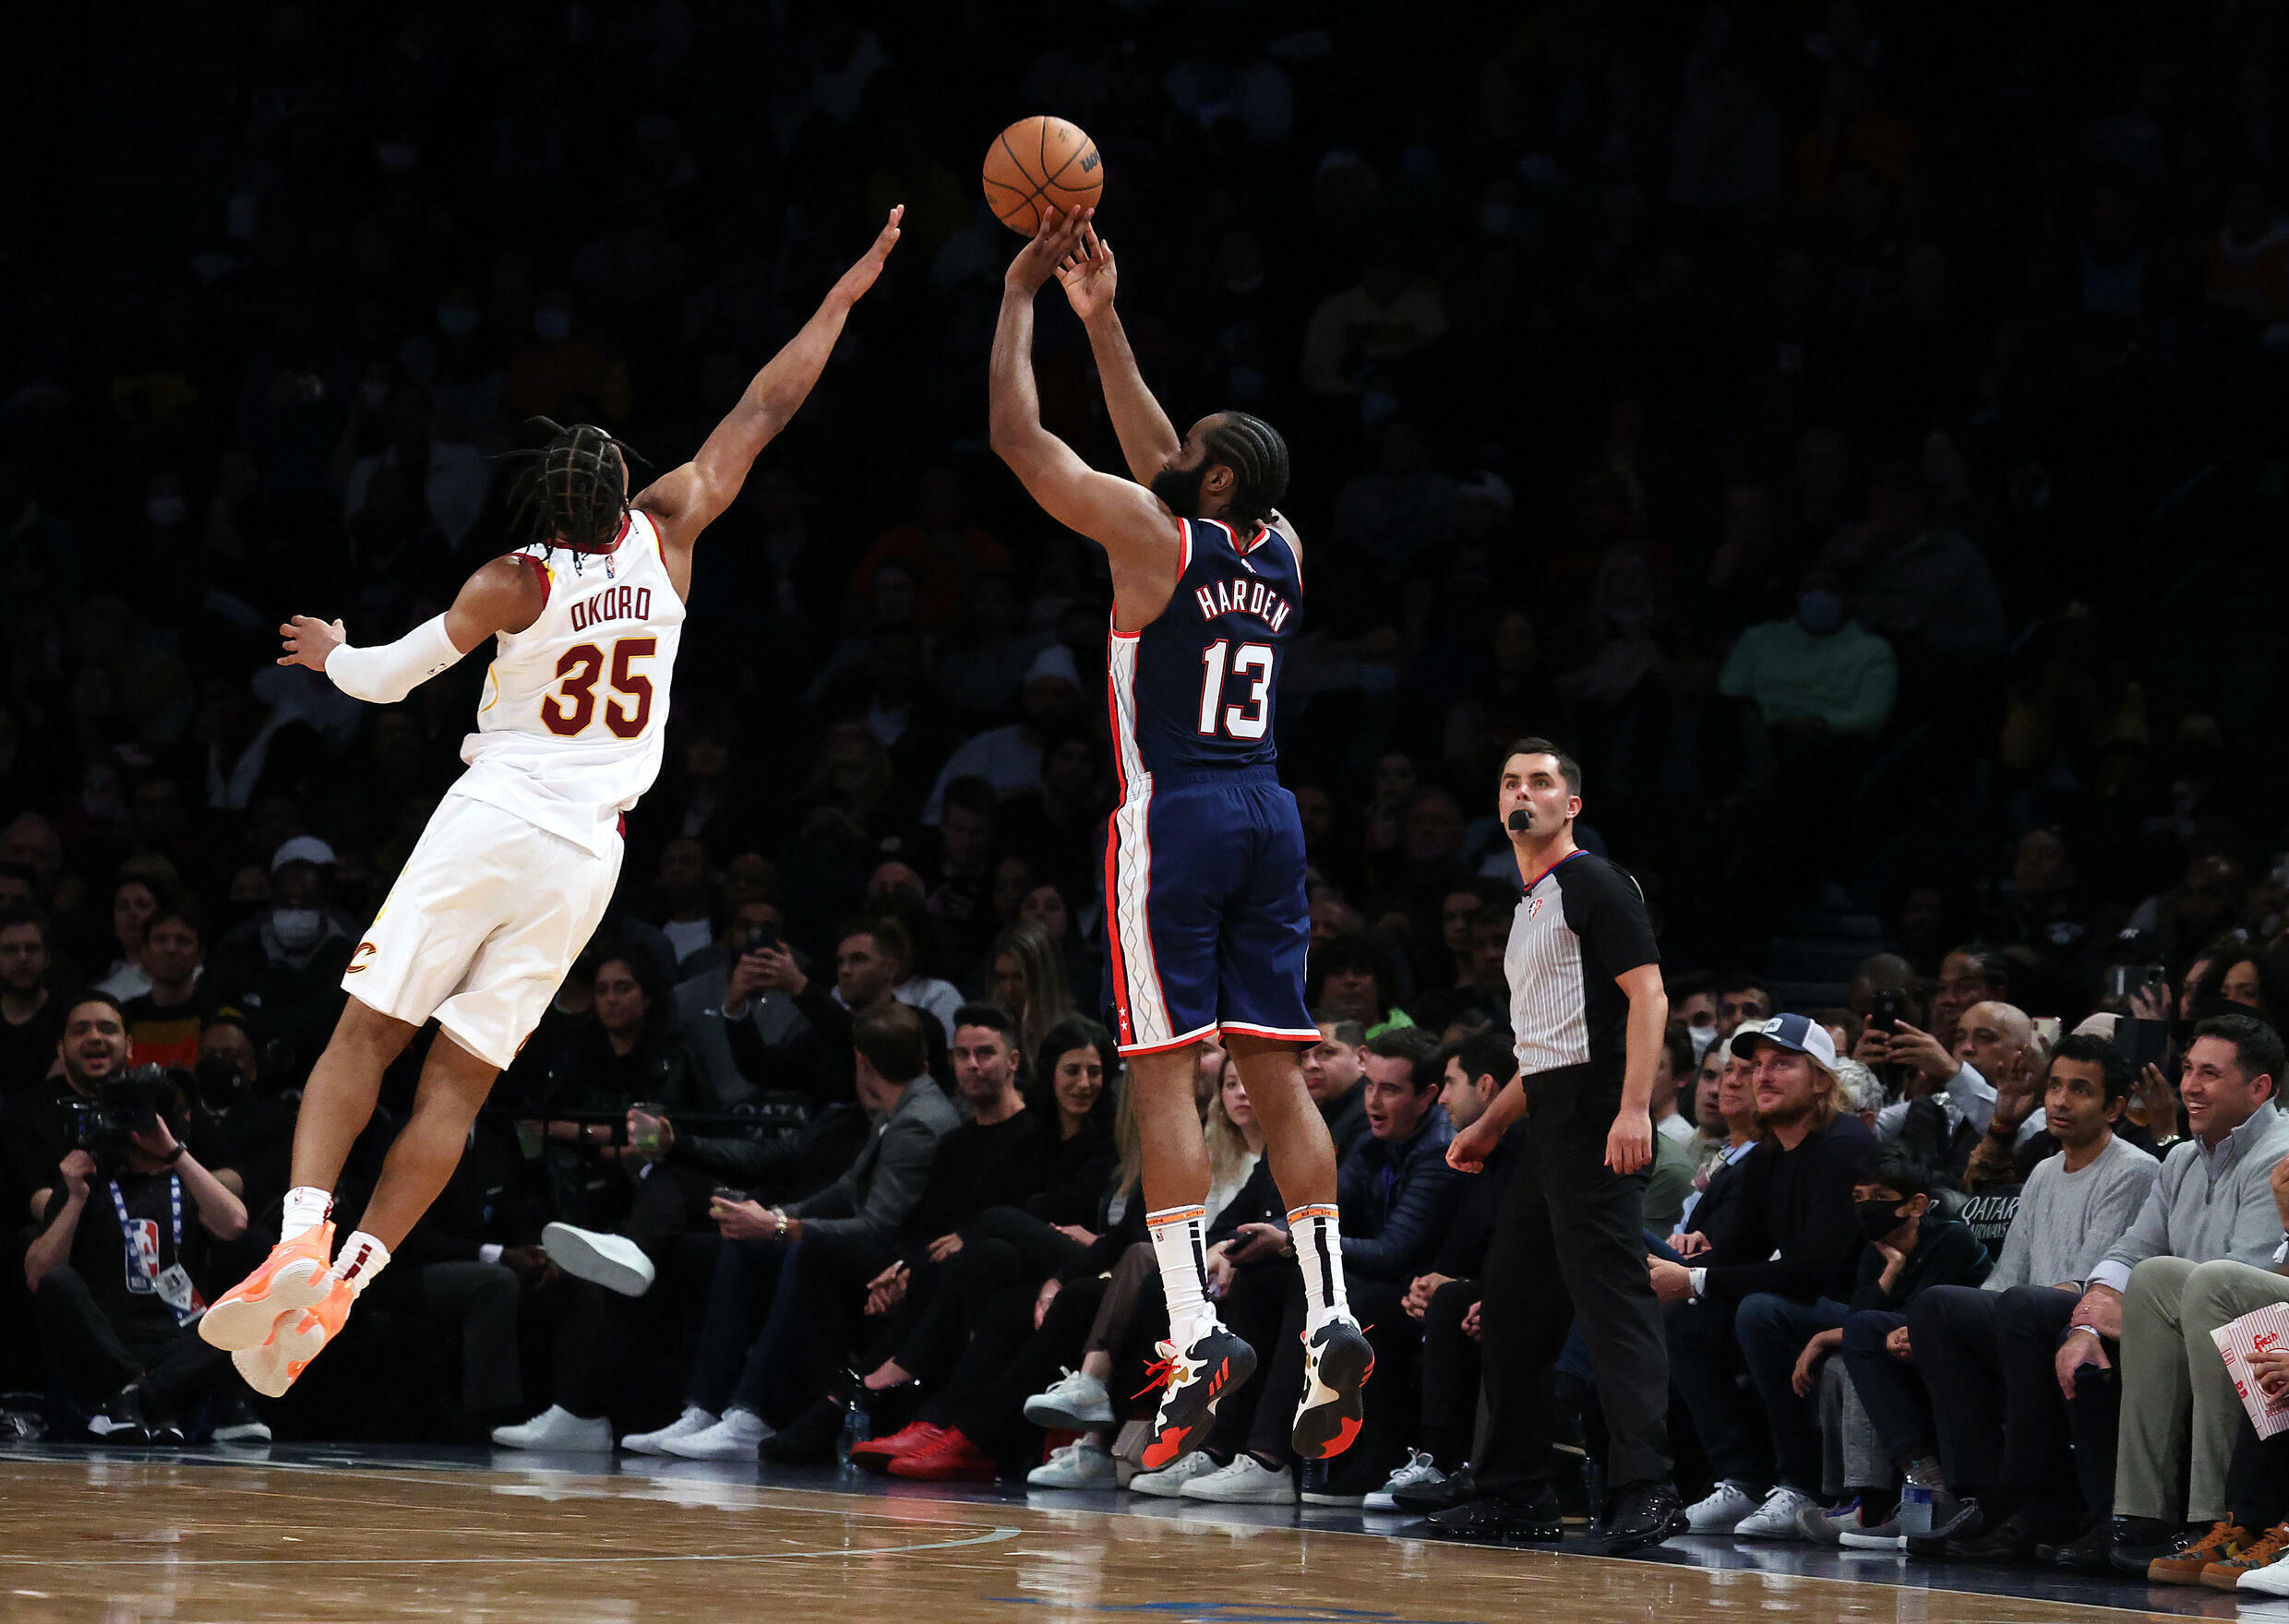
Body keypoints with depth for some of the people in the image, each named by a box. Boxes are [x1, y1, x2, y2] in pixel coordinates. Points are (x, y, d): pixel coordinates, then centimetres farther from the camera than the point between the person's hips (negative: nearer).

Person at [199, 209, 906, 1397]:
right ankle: (341, 1284, -9)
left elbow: (383, 679, 3)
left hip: (491, 821, -3)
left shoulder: (515, 584, -6)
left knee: (364, 1037, 0)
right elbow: (762, 414, 9)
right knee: (459, 1083, 1)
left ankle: (301, 1240, -20)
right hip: (588, 853, 3)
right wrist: (845, 297, 17)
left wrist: (330, 652, 25)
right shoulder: (664, 541, 0)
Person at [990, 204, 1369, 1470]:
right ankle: (1330, 1319, -1)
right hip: (1268, 814, 6)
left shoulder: (1152, 540, -9)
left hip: (1174, 816, -6)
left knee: (1163, 1072, -7)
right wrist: (1100, 321, 29)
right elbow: (1161, 459, 27)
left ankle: (1197, 1332, -16)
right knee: (1275, 1070, 6)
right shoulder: (1280, 550, 10)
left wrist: (1019, 297, 7)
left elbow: (1018, 436, -3)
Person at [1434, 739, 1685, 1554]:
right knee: (1509, 1309, 12)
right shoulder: (1528, 907, 23)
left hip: (1596, 1120, -10)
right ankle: (1518, 1493, 19)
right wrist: (1490, 1125, 26)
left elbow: (1647, 995, -16)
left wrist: (1634, 1107, -26)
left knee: (1612, 1298, -16)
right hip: (1549, 1121, 10)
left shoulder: (1594, 884, -6)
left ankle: (1646, 1491, -21)